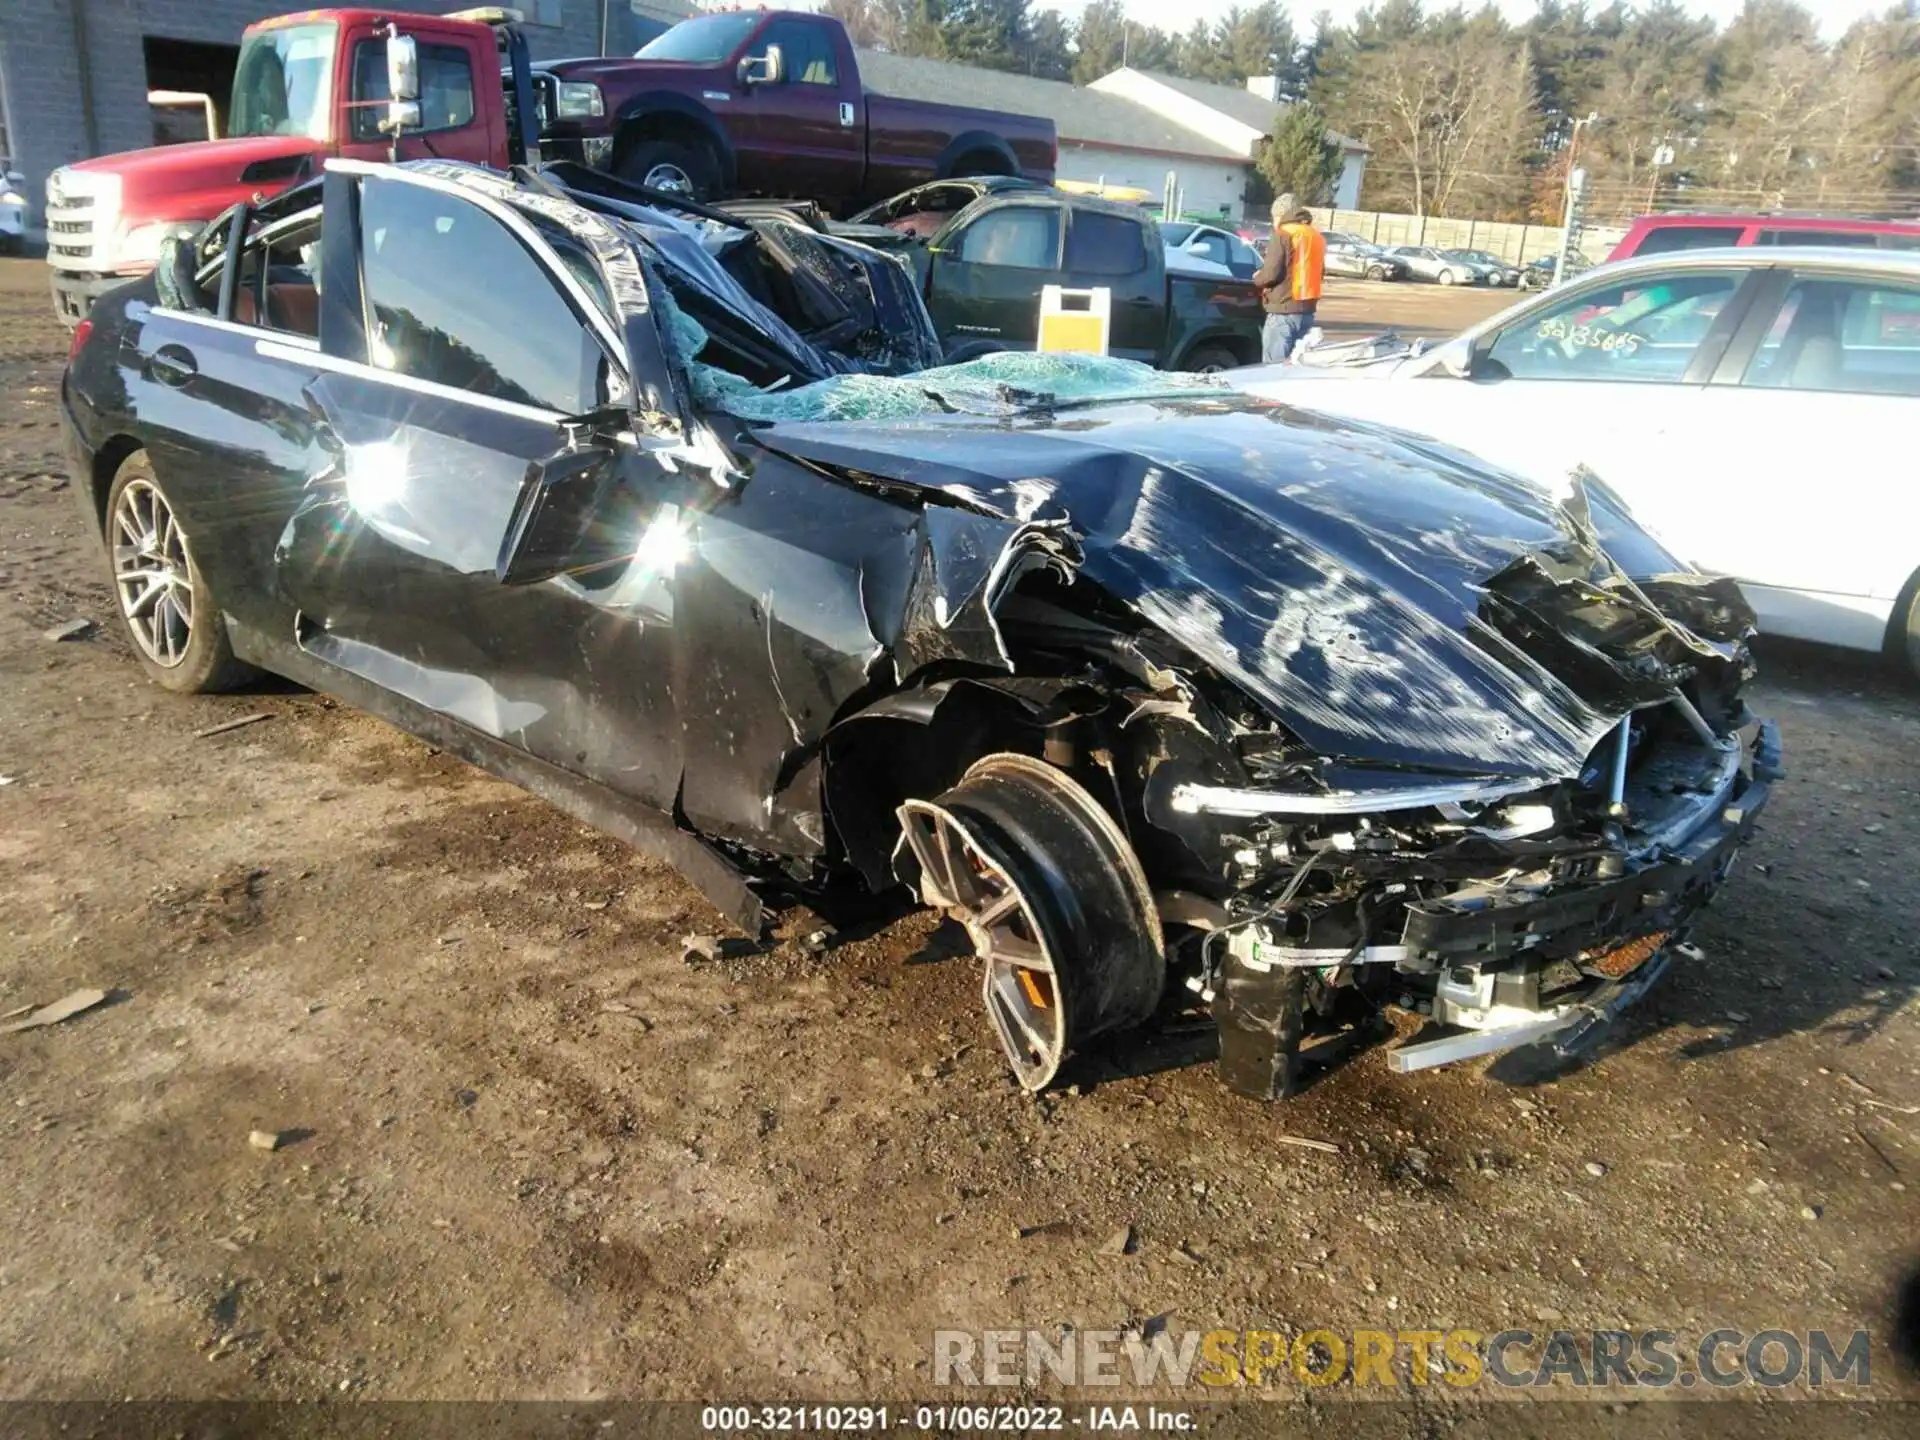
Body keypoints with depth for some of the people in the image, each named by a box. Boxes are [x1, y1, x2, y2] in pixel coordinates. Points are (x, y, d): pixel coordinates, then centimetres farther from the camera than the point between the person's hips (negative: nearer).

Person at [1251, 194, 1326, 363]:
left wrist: (1257, 278, 5)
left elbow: (1271, 273, -14)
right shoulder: (1317, 237, 17)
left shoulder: (1283, 235, -9)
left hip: (1284, 311, -8)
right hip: (1307, 310, 8)